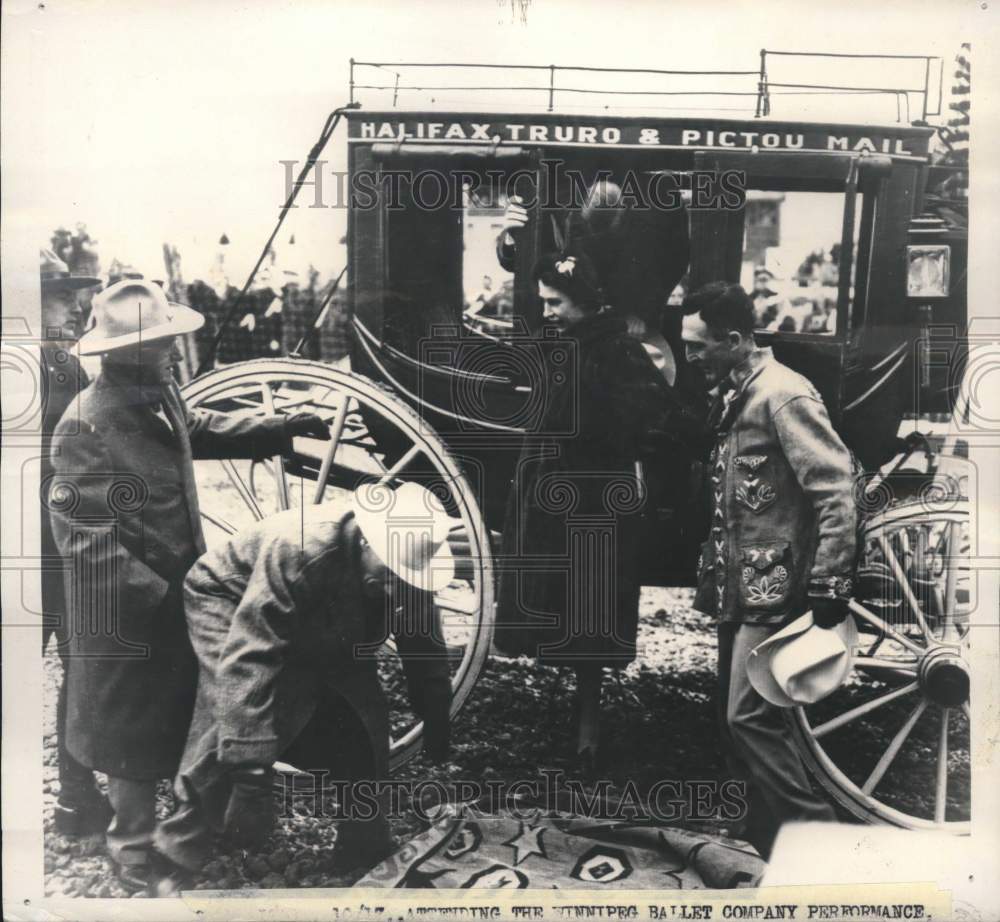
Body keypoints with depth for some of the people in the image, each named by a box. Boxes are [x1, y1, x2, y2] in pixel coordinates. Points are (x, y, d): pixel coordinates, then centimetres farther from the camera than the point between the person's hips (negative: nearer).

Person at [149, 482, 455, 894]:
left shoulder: (404, 571, -22)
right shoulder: (298, 550, -42)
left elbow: (427, 655, -7)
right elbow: (250, 659, -45)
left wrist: (439, 737, -2)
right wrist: (252, 768, -46)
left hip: (322, 639, 5)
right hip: (231, 604, -5)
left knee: (362, 728, -9)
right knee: (228, 724, -26)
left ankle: (365, 850, 9)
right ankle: (180, 851, -8)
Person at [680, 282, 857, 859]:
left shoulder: (783, 395, -15)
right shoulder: (736, 397, 13)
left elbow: (836, 491, -19)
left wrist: (829, 587, -21)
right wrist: (712, 577, 20)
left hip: (773, 591, -9)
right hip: (740, 589, 9)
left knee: (750, 717, -8)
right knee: (736, 716, 14)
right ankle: (771, 839, 28)